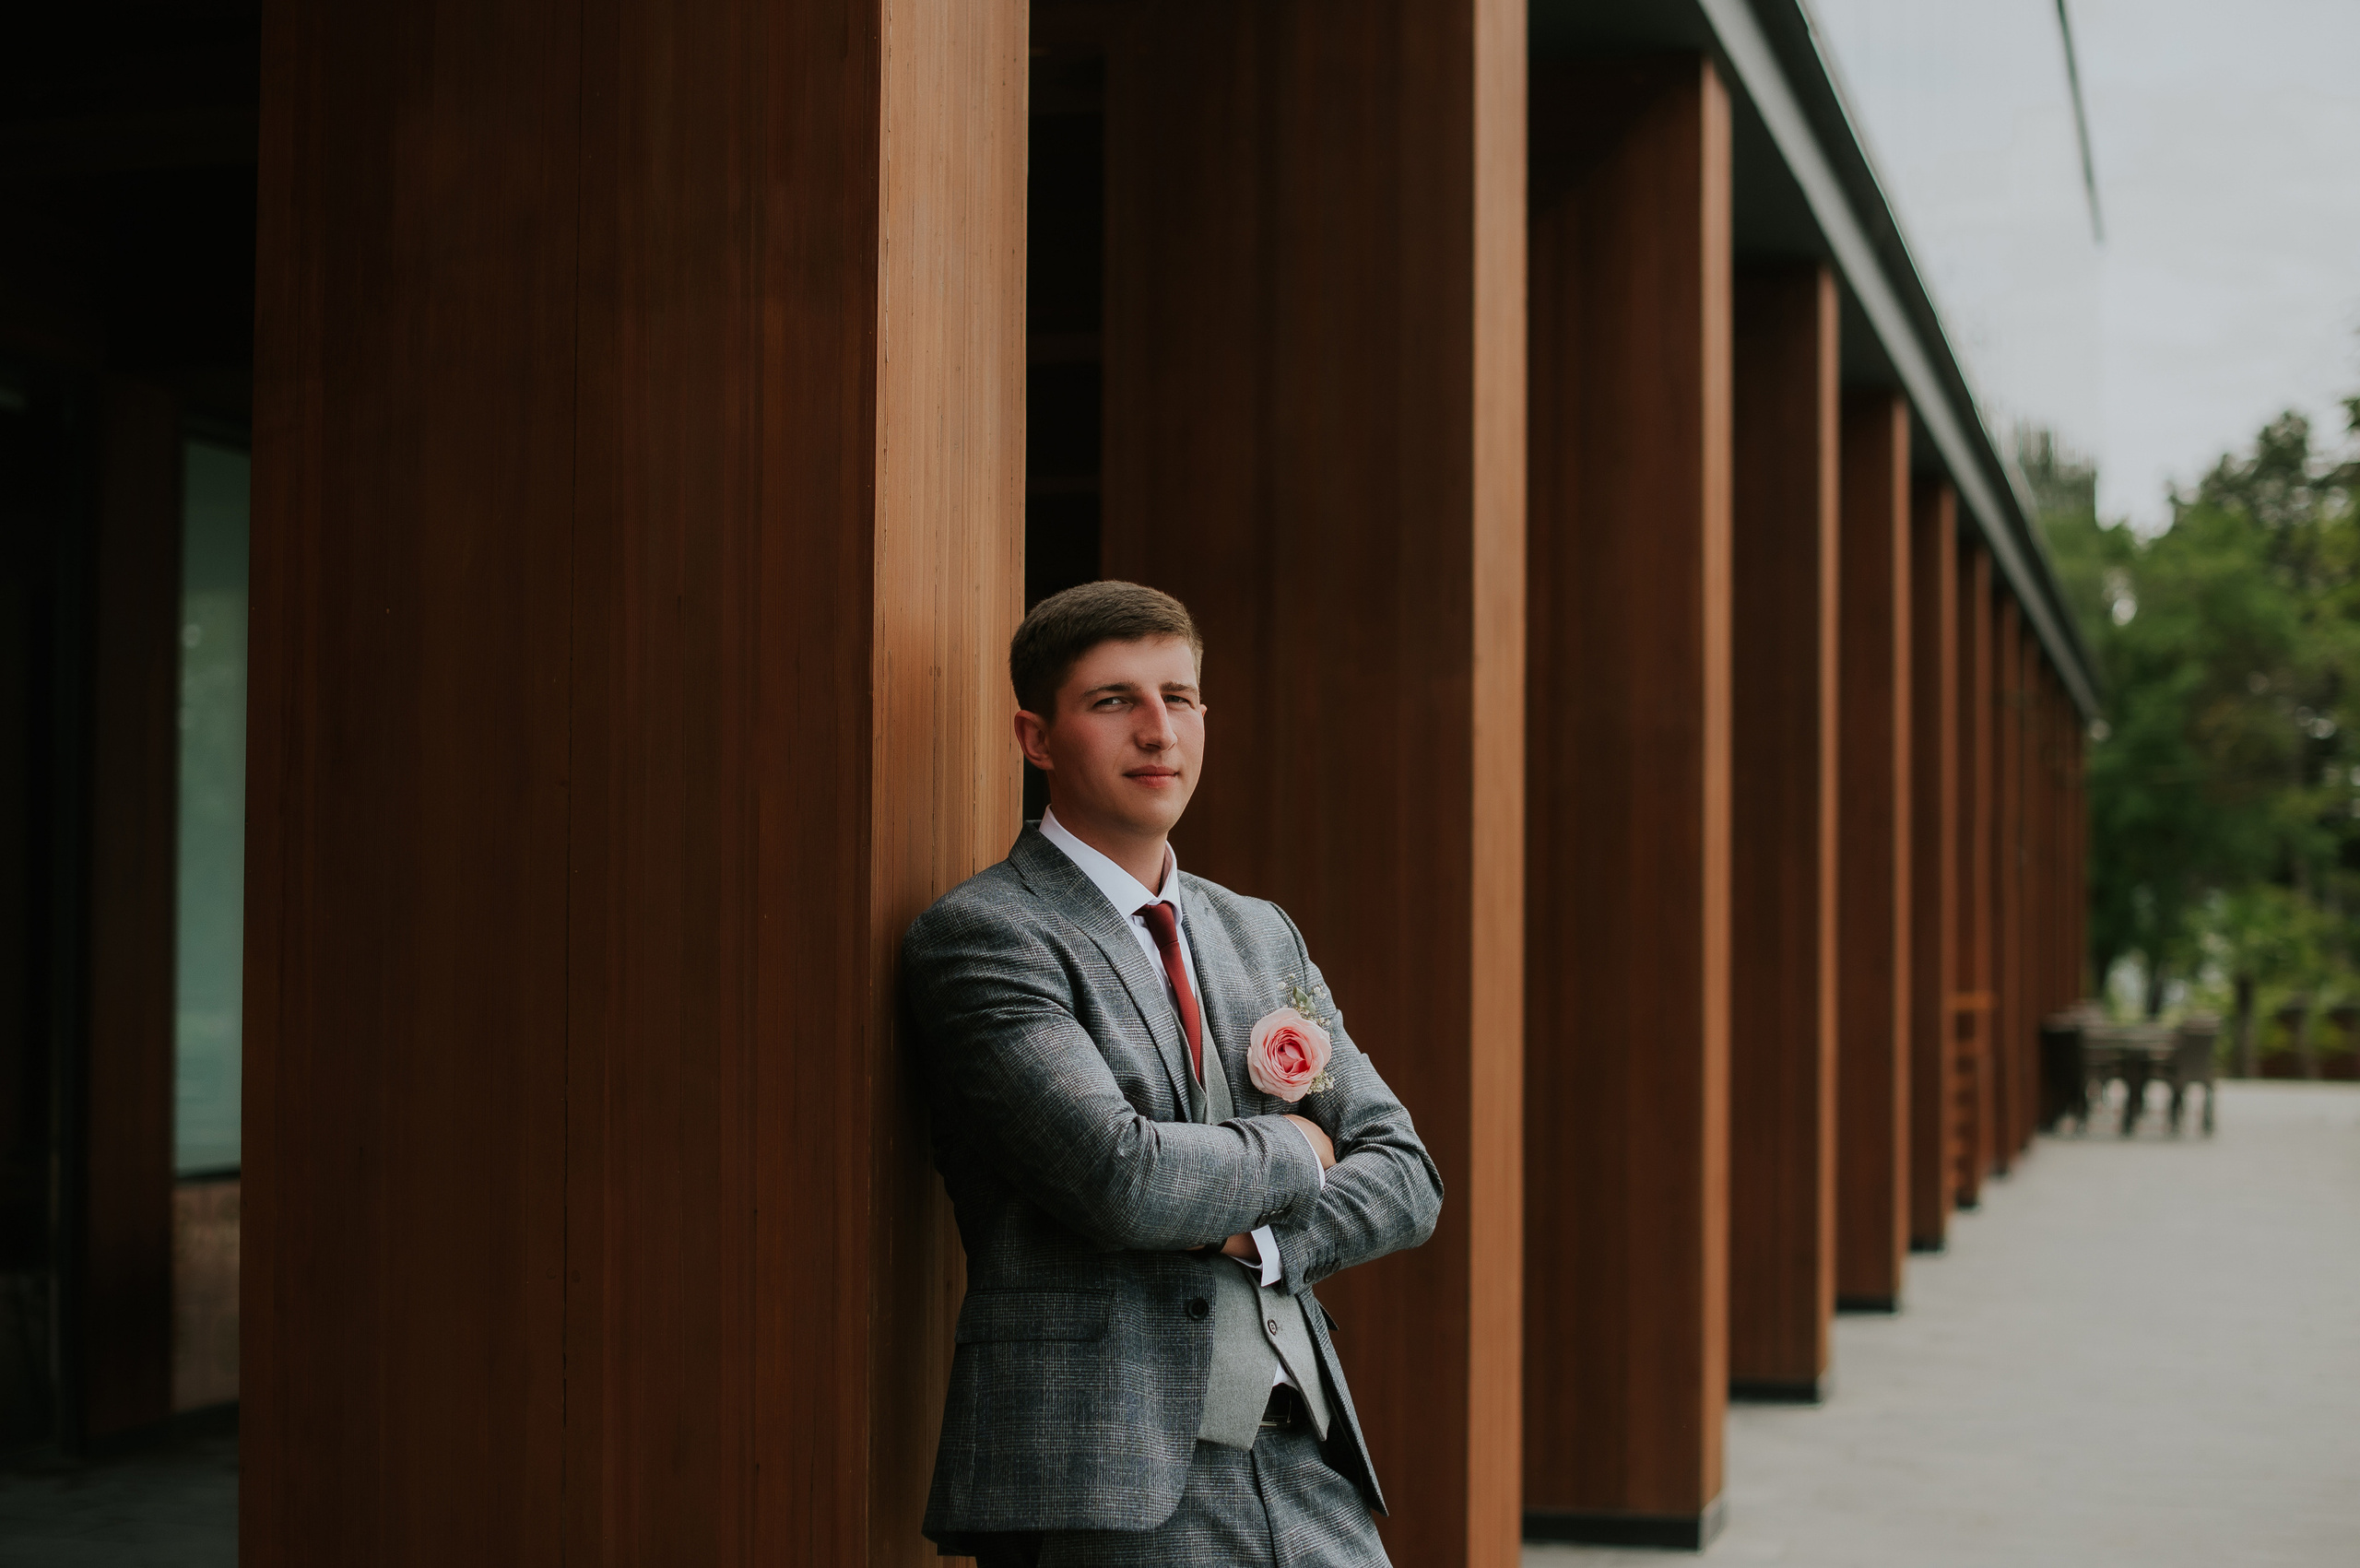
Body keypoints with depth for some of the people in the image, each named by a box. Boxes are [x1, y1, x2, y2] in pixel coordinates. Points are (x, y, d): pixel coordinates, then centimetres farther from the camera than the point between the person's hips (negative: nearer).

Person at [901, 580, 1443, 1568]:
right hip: (1108, 1487, -6)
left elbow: (1403, 1174, 12)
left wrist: (1257, 1240, -7)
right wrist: (1288, 1151, -1)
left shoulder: (1261, 934, 16)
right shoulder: (976, 935, -7)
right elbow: (1120, 1177, -19)